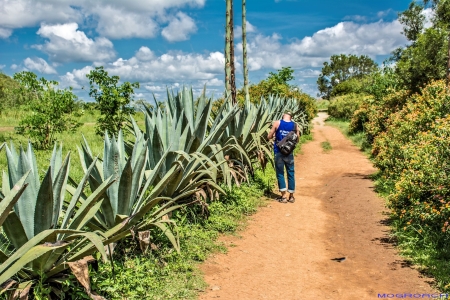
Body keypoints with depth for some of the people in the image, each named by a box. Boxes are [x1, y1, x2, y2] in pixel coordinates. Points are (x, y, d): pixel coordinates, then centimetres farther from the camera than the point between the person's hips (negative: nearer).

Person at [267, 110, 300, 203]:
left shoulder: (277, 123, -7)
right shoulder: (294, 125, -1)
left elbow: (269, 137, -2)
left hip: (279, 152, -2)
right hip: (289, 152, 2)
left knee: (280, 173, 6)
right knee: (291, 173, 10)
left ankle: (284, 196, 3)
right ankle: (291, 196, 16)